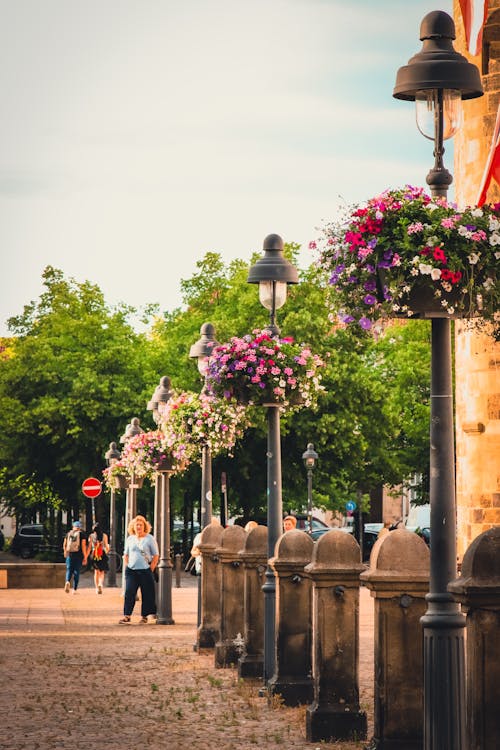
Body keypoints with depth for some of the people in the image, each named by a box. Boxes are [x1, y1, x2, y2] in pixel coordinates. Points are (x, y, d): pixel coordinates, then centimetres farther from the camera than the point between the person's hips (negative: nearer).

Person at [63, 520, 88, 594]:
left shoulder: (68, 533, 7)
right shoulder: (82, 534, -2)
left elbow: (64, 544, 11)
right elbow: (83, 546, -9)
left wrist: (65, 552, 30)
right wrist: (85, 557, -6)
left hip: (70, 555, 2)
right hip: (79, 555, -2)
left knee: (69, 570, 10)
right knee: (76, 572, 7)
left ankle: (68, 582, -21)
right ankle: (74, 589, 5)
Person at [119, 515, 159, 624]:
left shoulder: (150, 538, 0)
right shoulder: (130, 539, 11)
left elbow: (156, 556, 0)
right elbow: (126, 555, 19)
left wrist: (151, 569, -7)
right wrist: (127, 566, 7)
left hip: (145, 571, -2)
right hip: (131, 570, 2)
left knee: (146, 594, 2)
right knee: (129, 593, -8)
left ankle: (144, 616, 12)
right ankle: (127, 616, -9)